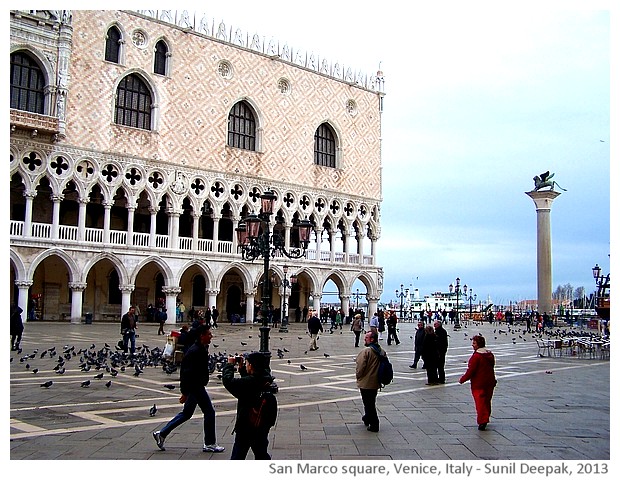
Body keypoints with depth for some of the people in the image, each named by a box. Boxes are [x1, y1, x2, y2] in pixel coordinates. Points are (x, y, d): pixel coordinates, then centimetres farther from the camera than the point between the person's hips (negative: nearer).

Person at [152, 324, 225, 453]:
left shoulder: (202, 349, 10)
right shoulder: (195, 351, -22)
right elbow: (188, 373, -24)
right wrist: (185, 393, -23)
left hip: (197, 386, 10)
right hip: (196, 386, -10)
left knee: (186, 414, 16)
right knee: (209, 412, 0)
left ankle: (161, 434, 21)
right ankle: (209, 444, 10)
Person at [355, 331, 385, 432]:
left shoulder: (366, 351, -21)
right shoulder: (382, 351, 2)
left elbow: (360, 367, -20)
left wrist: (358, 377, -1)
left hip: (366, 383, -7)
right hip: (376, 382, 7)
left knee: (369, 403, 3)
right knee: (371, 402, 23)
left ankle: (374, 424, 7)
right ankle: (368, 418, 40)